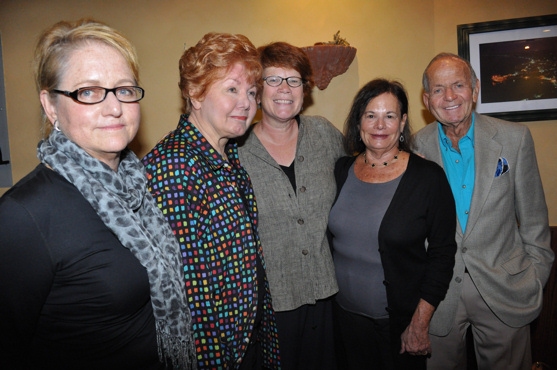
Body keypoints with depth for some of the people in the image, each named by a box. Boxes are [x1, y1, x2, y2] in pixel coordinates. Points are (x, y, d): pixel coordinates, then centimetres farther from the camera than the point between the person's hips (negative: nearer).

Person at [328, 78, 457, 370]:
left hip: (400, 321, -3)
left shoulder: (428, 177, -11)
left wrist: (419, 324, -11)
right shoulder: (341, 171, -1)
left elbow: (441, 254, -10)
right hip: (345, 314, 3)